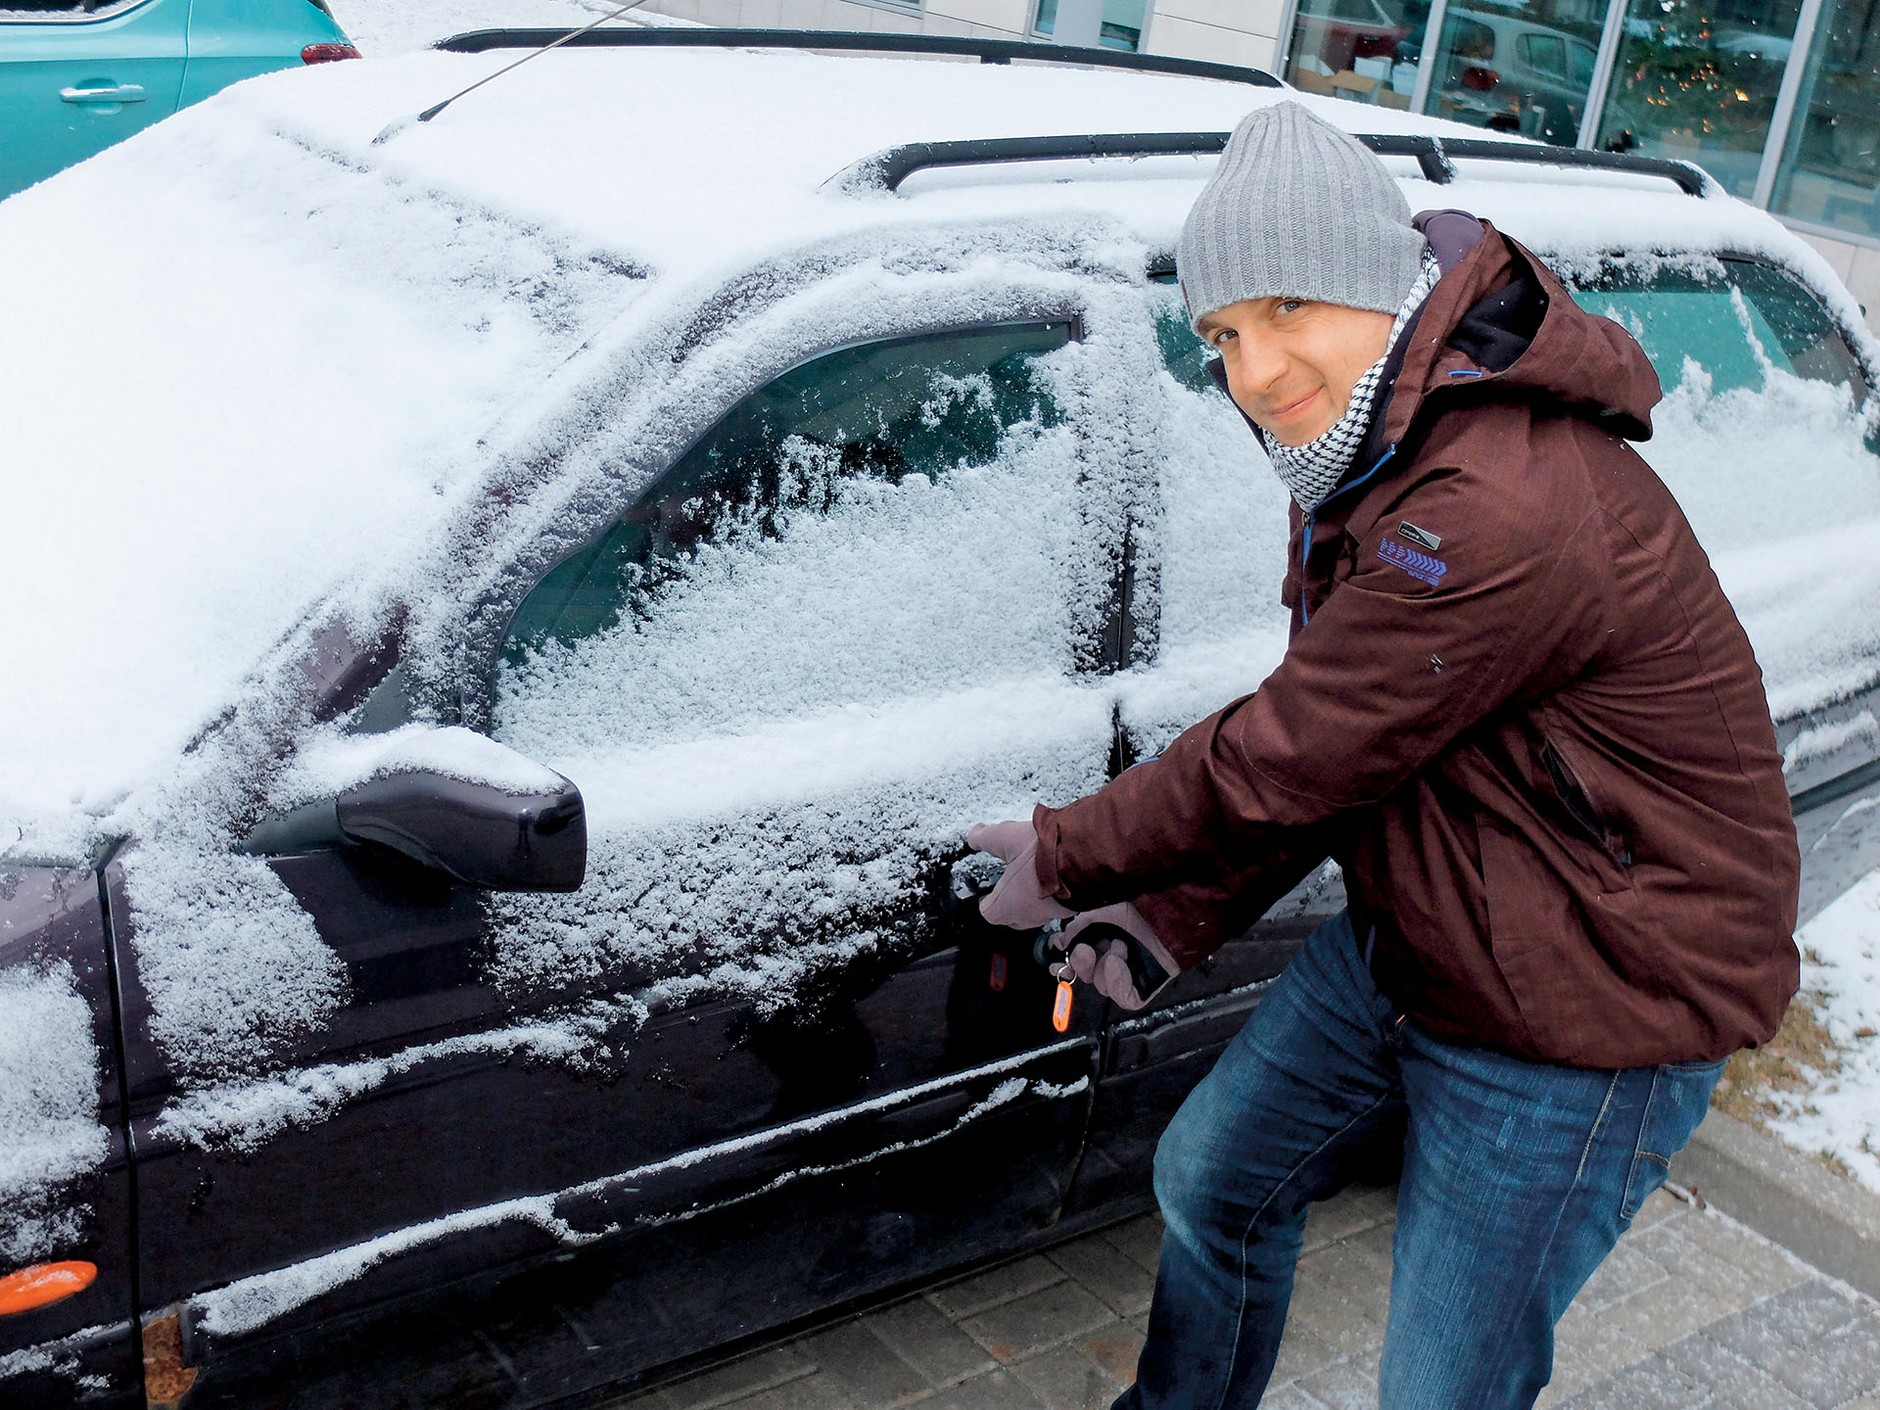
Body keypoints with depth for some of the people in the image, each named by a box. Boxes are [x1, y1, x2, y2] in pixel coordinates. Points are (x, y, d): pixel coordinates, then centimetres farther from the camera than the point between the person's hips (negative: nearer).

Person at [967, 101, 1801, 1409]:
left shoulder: (1503, 516, -34)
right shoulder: (1372, 457, 0)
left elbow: (1281, 759, -26)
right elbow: (1317, 744, 6)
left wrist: (1067, 857, -11)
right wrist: (1179, 916, -1)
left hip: (1584, 1028, -9)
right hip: (1401, 947, 9)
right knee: (1213, 1175, 22)